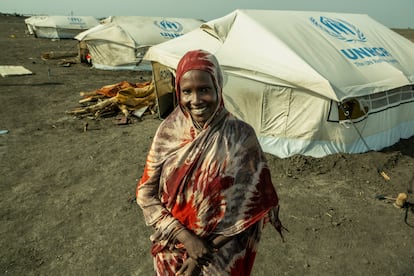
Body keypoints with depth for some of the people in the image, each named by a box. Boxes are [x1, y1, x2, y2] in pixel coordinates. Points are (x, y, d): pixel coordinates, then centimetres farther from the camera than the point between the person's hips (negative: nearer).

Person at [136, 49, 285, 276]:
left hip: (222, 253, -1)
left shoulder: (241, 136, -18)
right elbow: (145, 193, -9)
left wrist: (209, 250, -14)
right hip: (172, 247, 2)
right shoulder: (168, 131, -13)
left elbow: (250, 205, -14)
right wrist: (185, 237, -18)